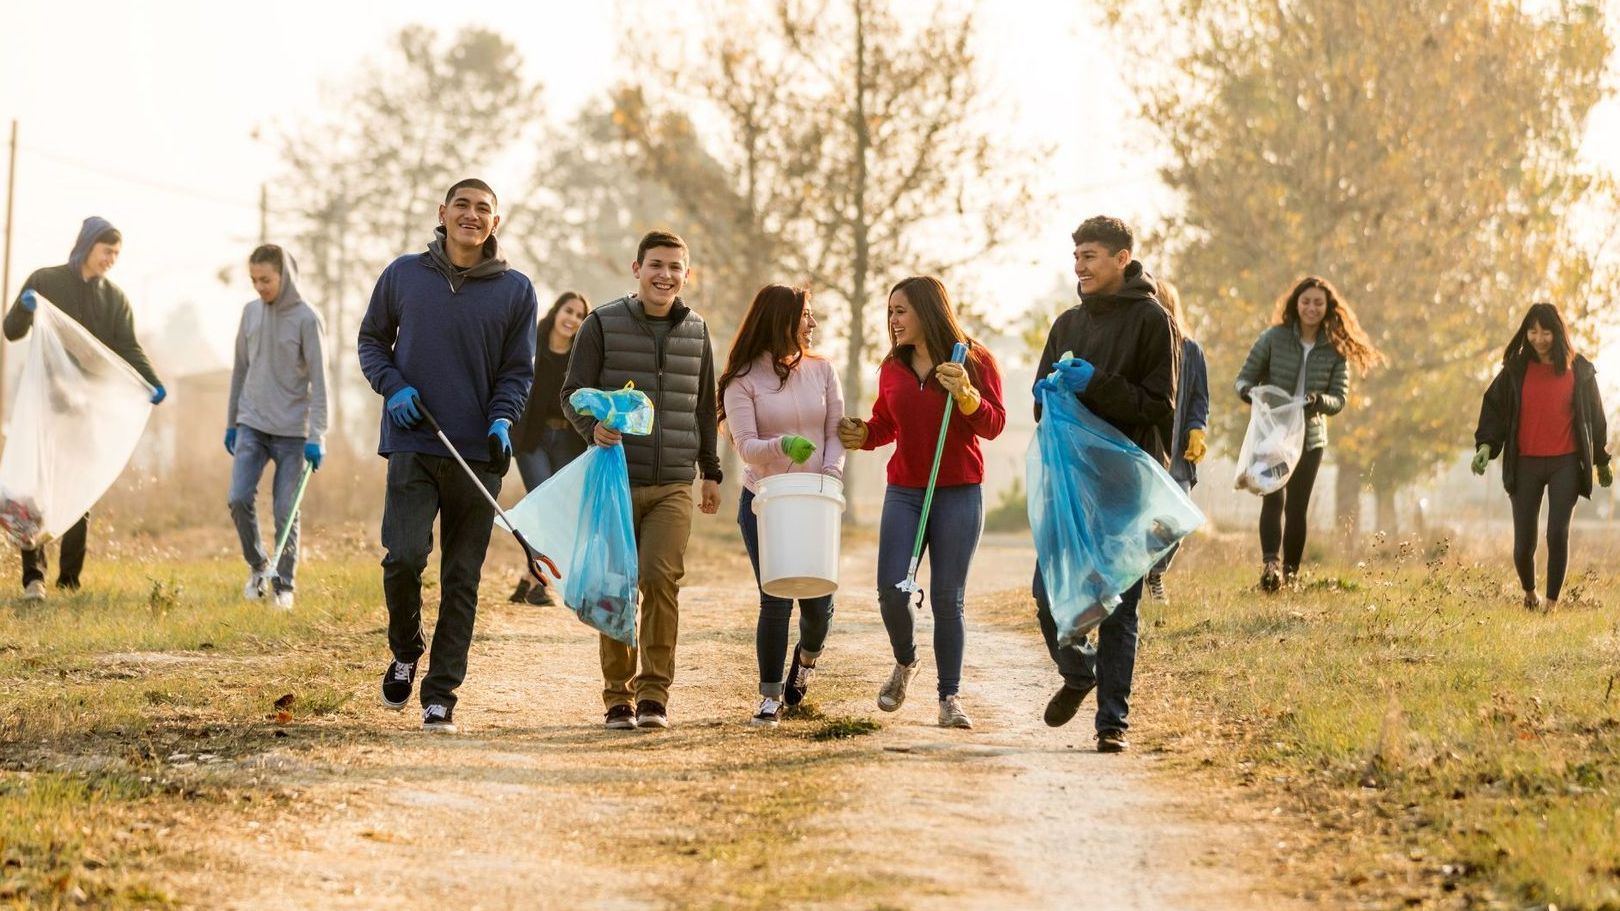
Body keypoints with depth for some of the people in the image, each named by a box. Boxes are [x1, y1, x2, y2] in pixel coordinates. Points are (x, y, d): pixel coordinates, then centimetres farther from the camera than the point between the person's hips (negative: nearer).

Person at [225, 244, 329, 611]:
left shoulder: (306, 319, -8)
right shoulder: (251, 312, 6)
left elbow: (318, 381, -9)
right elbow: (240, 370, 15)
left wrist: (316, 437, -15)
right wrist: (231, 423, 15)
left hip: (291, 432, -4)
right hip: (251, 426, 4)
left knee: (286, 511, -2)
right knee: (239, 499, -8)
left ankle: (284, 583, 11)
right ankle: (257, 566, 13)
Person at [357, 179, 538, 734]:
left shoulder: (516, 291, 5)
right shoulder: (403, 275, 6)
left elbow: (518, 371, 9)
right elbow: (371, 340, 15)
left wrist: (502, 420, -9)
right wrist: (393, 388, -3)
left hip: (478, 455, 1)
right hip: (413, 447, -1)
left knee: (461, 580, 2)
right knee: (405, 556, -15)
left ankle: (441, 696, 9)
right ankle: (405, 653, 13)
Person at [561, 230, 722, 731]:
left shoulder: (696, 331, 12)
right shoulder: (603, 324, 1)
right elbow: (573, 391, -1)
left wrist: (711, 472, 23)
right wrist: (592, 426, -22)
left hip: (673, 486, 1)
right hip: (617, 480, -1)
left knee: (661, 577, -14)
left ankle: (654, 692, -7)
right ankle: (619, 695, 11)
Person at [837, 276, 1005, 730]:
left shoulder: (974, 360, -3)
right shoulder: (893, 367, 9)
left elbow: (994, 425, -5)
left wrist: (966, 395, -22)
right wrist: (862, 435, -2)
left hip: (959, 494, -3)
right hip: (904, 491, 3)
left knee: (948, 598, -2)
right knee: (891, 589, -8)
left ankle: (950, 697, 6)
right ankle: (905, 663, 21)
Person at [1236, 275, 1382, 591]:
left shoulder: (1336, 350, 2)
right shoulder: (1274, 338, -3)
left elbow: (1339, 399, 0)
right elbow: (1244, 378, 1)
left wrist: (1318, 400, -22)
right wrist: (1252, 393, -22)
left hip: (1310, 438, 2)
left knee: (1297, 506, 5)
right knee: (1274, 497, -20)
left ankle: (1290, 574, 15)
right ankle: (1270, 564, -30)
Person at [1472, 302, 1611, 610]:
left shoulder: (1579, 370, 3)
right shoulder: (1516, 369, 2)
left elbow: (1595, 416, 11)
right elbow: (1494, 407, 1)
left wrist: (1602, 460, 16)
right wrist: (1486, 444, -15)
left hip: (1566, 463, -1)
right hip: (1526, 465, 1)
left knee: (1558, 534, -12)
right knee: (1524, 541, 0)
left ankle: (1552, 603, -3)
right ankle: (1529, 594, 27)